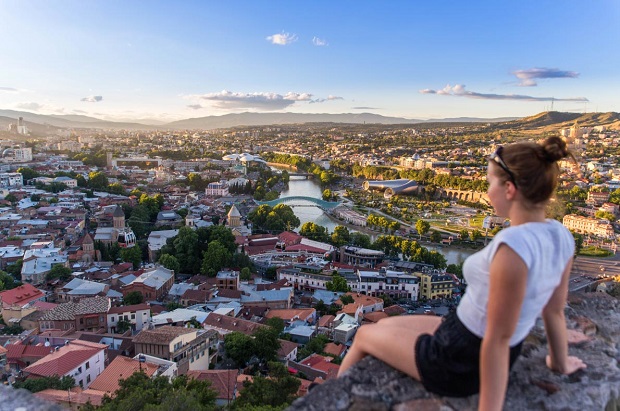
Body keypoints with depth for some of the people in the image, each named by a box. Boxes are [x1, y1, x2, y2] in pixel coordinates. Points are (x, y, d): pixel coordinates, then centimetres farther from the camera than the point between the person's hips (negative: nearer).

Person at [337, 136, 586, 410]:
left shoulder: (513, 245, -33)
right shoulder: (561, 237, -7)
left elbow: (498, 339, -29)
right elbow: (554, 310, 6)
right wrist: (560, 362, 22)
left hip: (459, 362, -8)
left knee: (363, 335, 16)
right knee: (384, 326, 26)